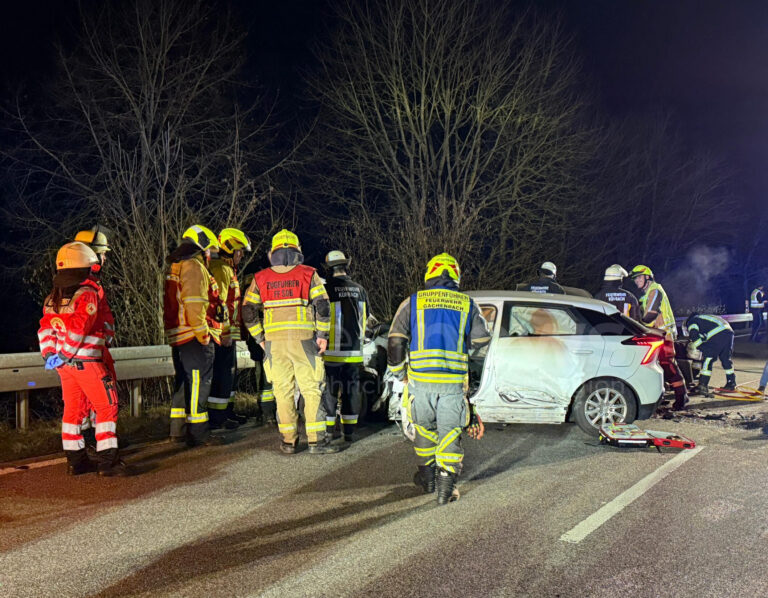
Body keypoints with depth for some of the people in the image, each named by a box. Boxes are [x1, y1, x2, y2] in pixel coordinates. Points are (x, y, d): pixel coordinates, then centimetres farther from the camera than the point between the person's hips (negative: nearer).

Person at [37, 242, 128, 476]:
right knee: (107, 407, -2)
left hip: (64, 363, 8)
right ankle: (107, 461, -5)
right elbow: (78, 329, -21)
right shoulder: (88, 294, -14)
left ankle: (75, 461, 19)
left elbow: (46, 328, 6)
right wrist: (63, 356, -16)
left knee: (73, 409, 14)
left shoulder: (53, 297, 12)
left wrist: (49, 354, 2)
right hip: (86, 362, -8)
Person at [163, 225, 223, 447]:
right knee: (198, 383, -5)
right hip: (193, 336, -10)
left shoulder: (176, 267, 20)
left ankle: (178, 429, 23)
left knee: (185, 382, 17)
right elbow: (194, 304, -22)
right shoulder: (194, 267, -12)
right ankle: (198, 433, -2)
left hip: (177, 335, 10)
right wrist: (203, 333, -18)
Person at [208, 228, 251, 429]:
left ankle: (228, 411, 24)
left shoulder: (228, 269, 21)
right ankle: (216, 417, -4)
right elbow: (219, 302, -20)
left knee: (230, 371, 16)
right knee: (223, 373, -8)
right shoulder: (220, 269, -13)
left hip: (228, 333, 11)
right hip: (223, 333, -11)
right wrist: (225, 332, -22)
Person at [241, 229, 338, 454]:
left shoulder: (260, 278, 9)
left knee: (283, 391, 8)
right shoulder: (308, 274, 3)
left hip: (273, 342, 2)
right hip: (303, 339, -2)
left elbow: (248, 311, 6)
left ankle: (288, 441, 12)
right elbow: (322, 306, -5)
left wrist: (259, 338, 12)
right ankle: (316, 440, 2)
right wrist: (322, 334, 1)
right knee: (311, 389, 3)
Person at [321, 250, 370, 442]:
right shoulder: (360, 290, 6)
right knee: (351, 389, 11)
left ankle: (329, 431, 6)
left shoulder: (327, 289, -11)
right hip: (354, 352, 4)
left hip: (332, 352, -4)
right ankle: (349, 431, 16)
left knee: (330, 390, 3)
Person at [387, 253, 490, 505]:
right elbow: (481, 340, 12)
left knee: (424, 426, 21)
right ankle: (446, 484, 0)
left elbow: (395, 341, 3)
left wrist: (398, 371, 16)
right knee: (450, 431, 8)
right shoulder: (468, 305, 10)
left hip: (421, 378, 1)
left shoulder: (412, 302, 8)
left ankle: (427, 476, 32)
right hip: (454, 380, 0)